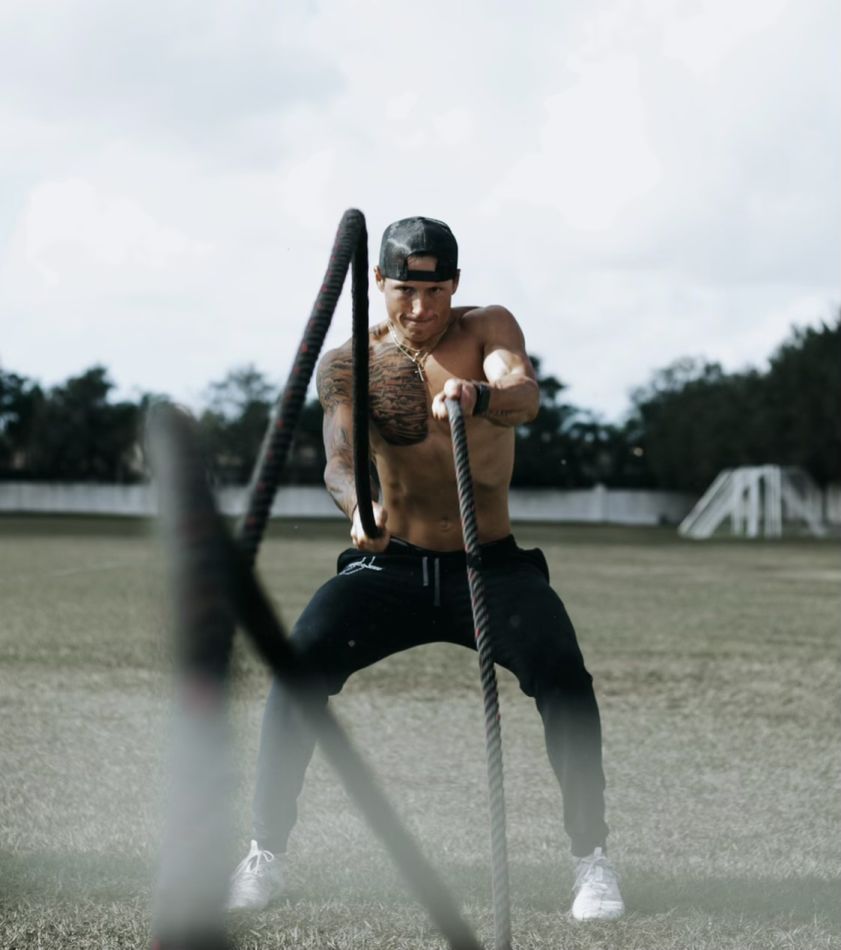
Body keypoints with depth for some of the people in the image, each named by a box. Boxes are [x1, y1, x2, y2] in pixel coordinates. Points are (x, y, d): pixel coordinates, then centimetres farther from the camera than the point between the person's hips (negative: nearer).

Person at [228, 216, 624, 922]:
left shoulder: (488, 329, -3)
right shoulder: (348, 365, -2)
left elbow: (526, 398, -24)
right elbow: (340, 457, -20)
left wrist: (481, 397, -49)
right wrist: (358, 505, -44)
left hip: (490, 565, 0)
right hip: (390, 566, 1)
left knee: (564, 674, -25)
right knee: (301, 665, -23)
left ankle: (592, 858, -9)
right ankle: (266, 856, -9)